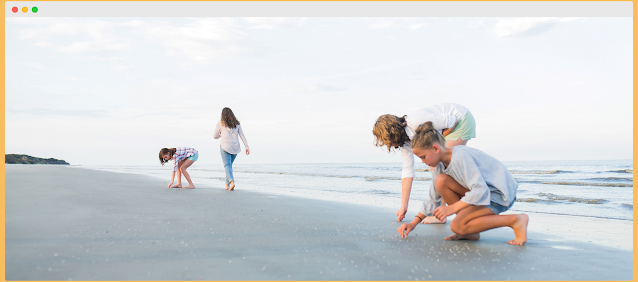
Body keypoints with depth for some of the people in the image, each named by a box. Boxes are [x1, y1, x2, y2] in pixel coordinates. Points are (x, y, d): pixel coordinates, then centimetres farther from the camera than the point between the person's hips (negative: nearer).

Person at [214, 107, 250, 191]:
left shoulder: (220, 123, 0)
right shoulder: (236, 123, 10)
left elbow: (215, 136, 5)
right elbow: (242, 135, 5)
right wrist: (247, 147, 3)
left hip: (225, 147, -4)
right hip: (235, 148, 4)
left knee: (227, 165, -7)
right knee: (229, 164, 18)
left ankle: (232, 182, -29)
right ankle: (227, 185, 19)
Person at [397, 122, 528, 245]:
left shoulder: (460, 157, -26)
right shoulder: (440, 164, 1)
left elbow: (480, 191, -31)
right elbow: (433, 199, 8)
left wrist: (452, 208, -29)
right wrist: (414, 223, 3)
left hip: (502, 194, -9)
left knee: (457, 226, -19)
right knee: (441, 181, -10)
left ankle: (515, 220, -9)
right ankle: (470, 232, -1)